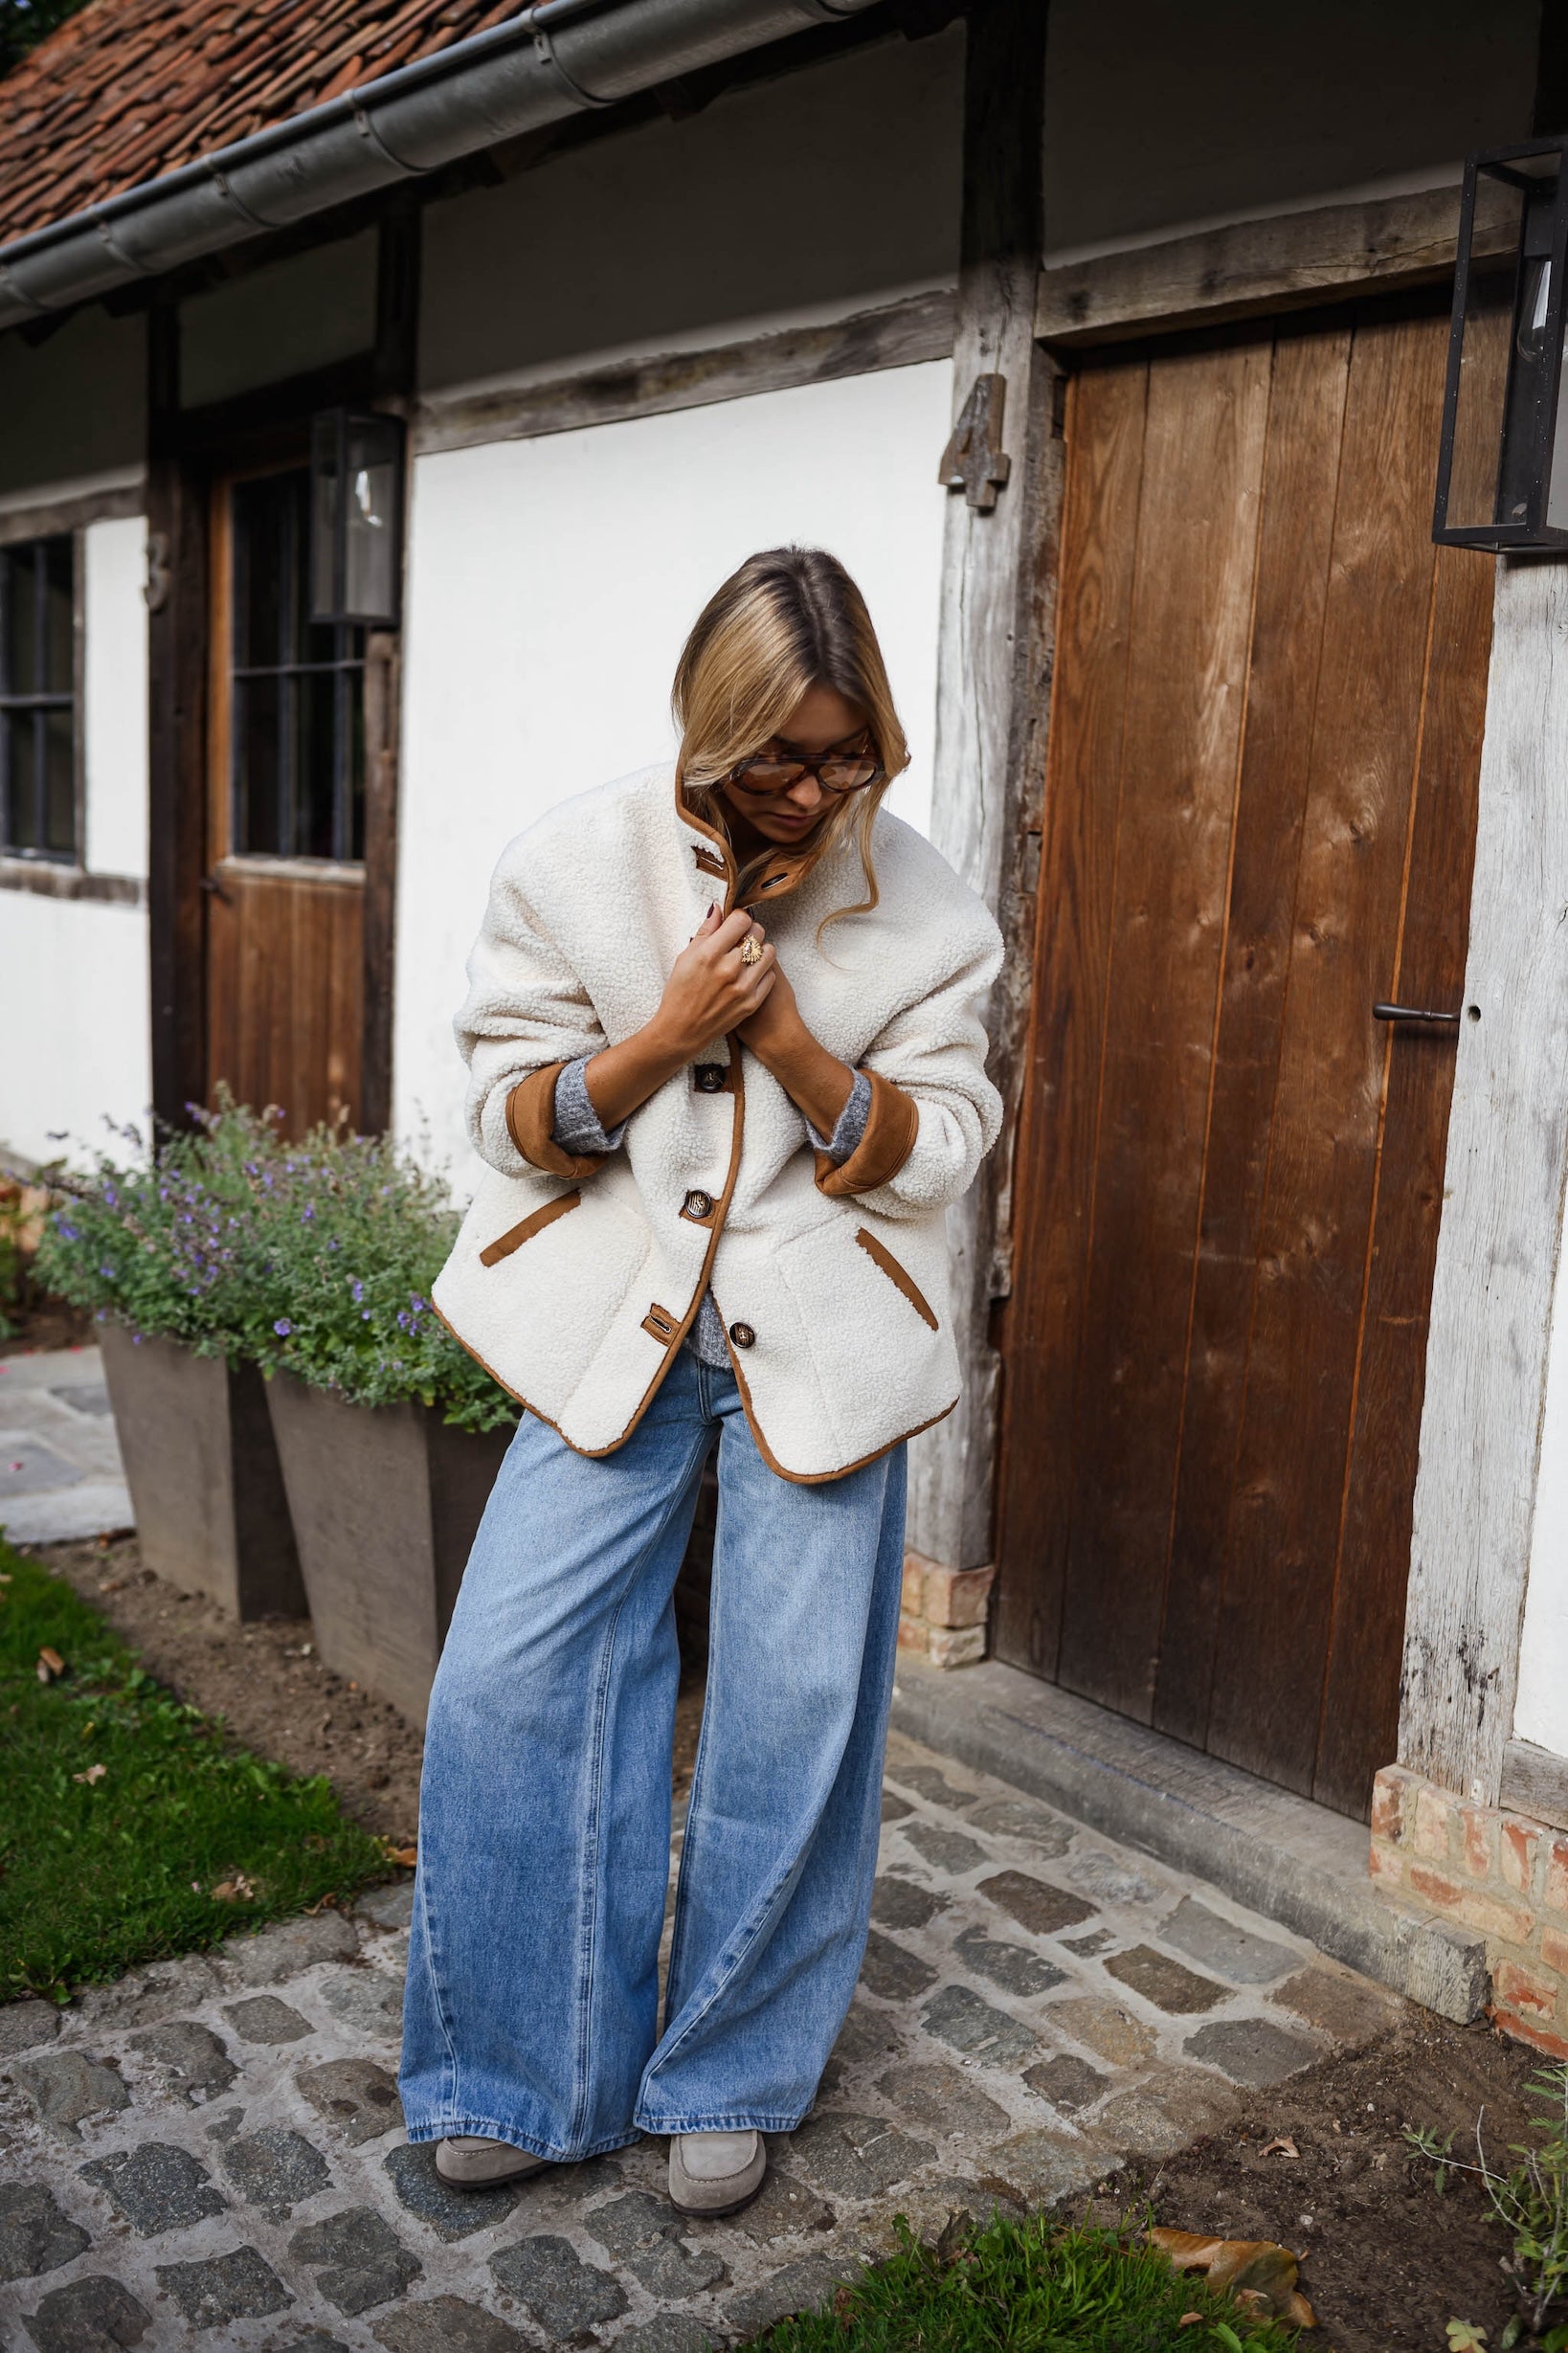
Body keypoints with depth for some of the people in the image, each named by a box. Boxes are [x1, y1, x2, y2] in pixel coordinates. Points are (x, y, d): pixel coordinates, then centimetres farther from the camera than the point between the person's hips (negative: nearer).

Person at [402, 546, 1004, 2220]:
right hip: (614, 1322, 1)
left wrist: (790, 1038, -20)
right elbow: (512, 1122, -3)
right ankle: (530, 2073, 20)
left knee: (796, 1713, 4)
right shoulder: (574, 863, -6)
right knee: (509, 1680, -2)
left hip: (821, 1340, 0)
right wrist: (667, 1033, -21)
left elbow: (931, 1157, -4)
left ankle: (730, 2078, 28)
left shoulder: (918, 904, -5)